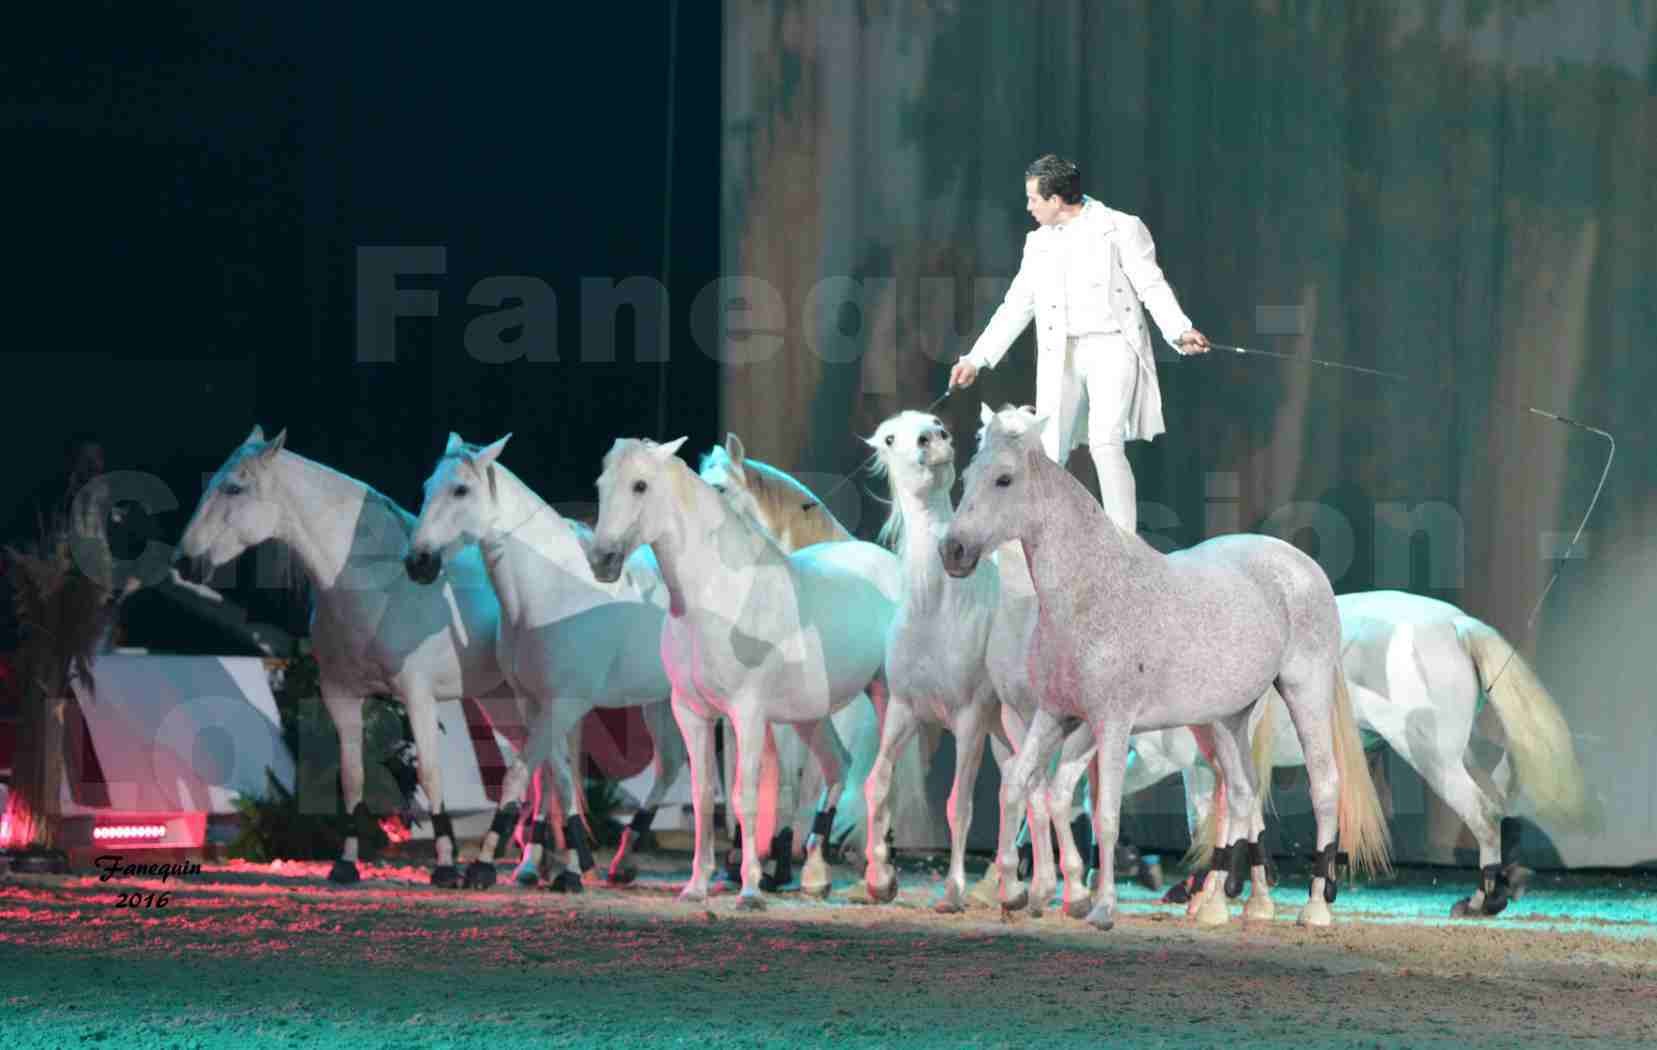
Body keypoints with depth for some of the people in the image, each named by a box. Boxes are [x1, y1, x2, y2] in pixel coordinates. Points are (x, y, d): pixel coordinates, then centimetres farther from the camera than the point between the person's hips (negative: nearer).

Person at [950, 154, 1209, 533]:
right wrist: (976, 359, 19)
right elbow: (1017, 306, 21)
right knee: (1048, 455, 1)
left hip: (1111, 346, -5)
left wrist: (1180, 331, -21)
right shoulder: (1038, 243, 16)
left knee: (1105, 445, -19)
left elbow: (1152, 285, -5)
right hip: (1062, 356, 5)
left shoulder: (1121, 228, 0)